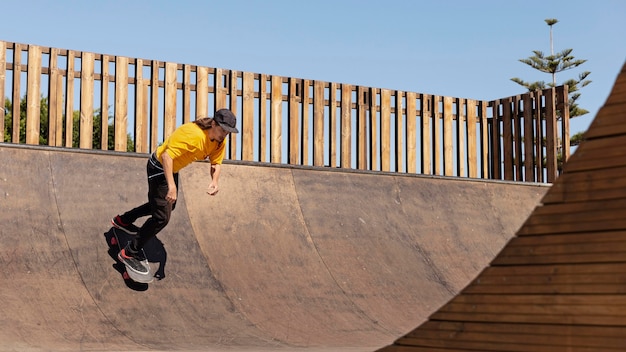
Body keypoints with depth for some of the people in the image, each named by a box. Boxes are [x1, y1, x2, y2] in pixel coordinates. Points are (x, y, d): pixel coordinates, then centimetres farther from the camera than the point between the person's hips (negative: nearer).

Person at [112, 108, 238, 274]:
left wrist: (214, 181, -22)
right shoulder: (193, 134, -35)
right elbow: (167, 155, -39)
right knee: (162, 217, -14)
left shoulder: (219, 142, -9)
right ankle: (129, 253, -2)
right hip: (159, 167, -10)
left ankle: (123, 220, 48)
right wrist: (171, 185, -47)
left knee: (168, 205, 29)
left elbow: (216, 163, 0)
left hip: (172, 169, 10)